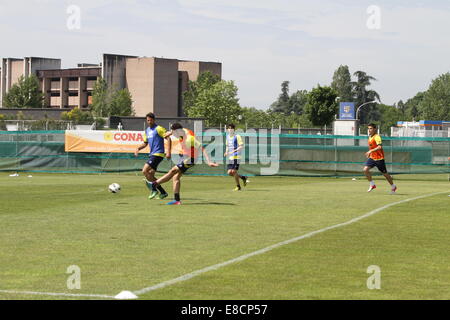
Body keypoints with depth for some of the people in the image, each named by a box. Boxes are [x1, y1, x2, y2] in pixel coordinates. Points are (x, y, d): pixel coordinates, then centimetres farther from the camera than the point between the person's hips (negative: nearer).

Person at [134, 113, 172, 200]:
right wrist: (138, 148, 6)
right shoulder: (147, 130, 16)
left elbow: (168, 139, -13)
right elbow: (145, 143, 25)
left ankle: (153, 189, -7)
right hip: (152, 154, 9)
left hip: (158, 154, -9)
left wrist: (168, 152, -21)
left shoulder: (158, 129, -9)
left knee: (145, 171, -17)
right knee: (150, 174, 8)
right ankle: (163, 192, 15)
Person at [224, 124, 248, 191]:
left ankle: (238, 186, 7)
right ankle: (243, 178, 23)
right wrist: (226, 152, 6)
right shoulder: (228, 136, 13)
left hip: (236, 156, -7)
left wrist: (235, 150, -28)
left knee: (234, 171, -10)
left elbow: (241, 146, -14)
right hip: (230, 157, 7)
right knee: (230, 173, 1)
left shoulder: (237, 136, -8)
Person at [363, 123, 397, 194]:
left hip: (379, 158, -7)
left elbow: (380, 147, -32)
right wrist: (369, 153, 21)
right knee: (365, 169, -15)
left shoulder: (377, 137, -17)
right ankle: (372, 184, -1)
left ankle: (393, 186, 26)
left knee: (384, 173, 6)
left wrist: (371, 151, -36)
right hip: (372, 158, 7)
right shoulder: (370, 137, 10)